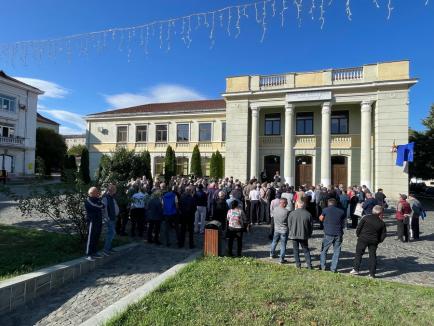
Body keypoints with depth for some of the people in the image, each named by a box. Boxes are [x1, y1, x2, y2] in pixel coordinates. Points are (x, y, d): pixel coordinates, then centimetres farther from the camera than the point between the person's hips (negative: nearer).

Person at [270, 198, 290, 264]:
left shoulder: (274, 209, -10)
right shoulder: (286, 211, -24)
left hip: (276, 229, 5)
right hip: (284, 230, -5)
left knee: (274, 242, 24)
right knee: (283, 245, 7)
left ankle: (271, 254, 40)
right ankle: (282, 259, 14)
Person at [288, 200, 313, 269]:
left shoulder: (292, 213, -8)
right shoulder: (308, 214, -5)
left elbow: (289, 225, -2)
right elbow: (311, 226, 2)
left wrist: (289, 234, 11)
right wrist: (309, 234, 15)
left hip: (294, 235, -1)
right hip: (304, 235, 1)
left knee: (296, 250, 12)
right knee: (306, 250, 15)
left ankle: (298, 264, 14)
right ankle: (309, 264, 12)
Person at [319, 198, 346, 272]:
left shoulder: (325, 210, -4)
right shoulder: (341, 211, 4)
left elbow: (321, 219, 11)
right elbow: (343, 224, 12)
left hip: (328, 234, -2)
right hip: (338, 234, 2)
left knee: (324, 250, 13)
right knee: (336, 251, 10)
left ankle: (322, 266, 16)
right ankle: (333, 268, 10)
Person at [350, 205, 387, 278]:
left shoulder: (366, 217, -7)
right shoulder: (381, 223, -1)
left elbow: (359, 227, -7)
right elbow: (383, 235, 3)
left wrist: (358, 235, 7)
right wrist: (378, 241, 16)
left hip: (363, 239, -2)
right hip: (374, 241, 2)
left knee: (358, 253, 8)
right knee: (372, 255, 11)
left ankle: (356, 269, 7)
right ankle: (372, 273, 14)